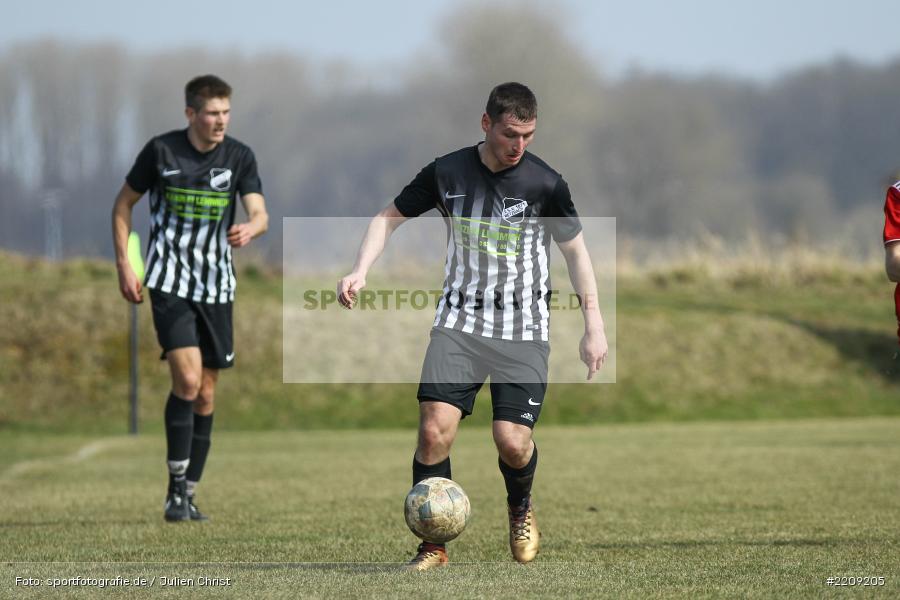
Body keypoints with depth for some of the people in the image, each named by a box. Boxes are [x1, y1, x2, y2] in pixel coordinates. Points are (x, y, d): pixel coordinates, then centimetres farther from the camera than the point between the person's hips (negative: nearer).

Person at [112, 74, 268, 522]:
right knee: (187, 379, -19)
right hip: (169, 281, -3)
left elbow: (260, 214, -8)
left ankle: (189, 493, 17)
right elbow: (124, 204, 6)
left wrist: (249, 229, -33)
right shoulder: (161, 151, -5)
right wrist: (124, 265, -1)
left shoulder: (239, 157, 0)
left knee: (206, 394, 6)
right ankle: (176, 490, -11)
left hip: (216, 286, 3)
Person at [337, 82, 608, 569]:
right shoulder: (447, 173, -3)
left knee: (513, 442, -13)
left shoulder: (545, 183, -6)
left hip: (524, 330, -1)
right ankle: (434, 544, -1)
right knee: (434, 429, -16)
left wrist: (594, 326, 5)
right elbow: (389, 217, 10)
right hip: (459, 323, 1)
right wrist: (360, 271, -6)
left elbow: (574, 248, 7)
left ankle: (520, 509, 23)